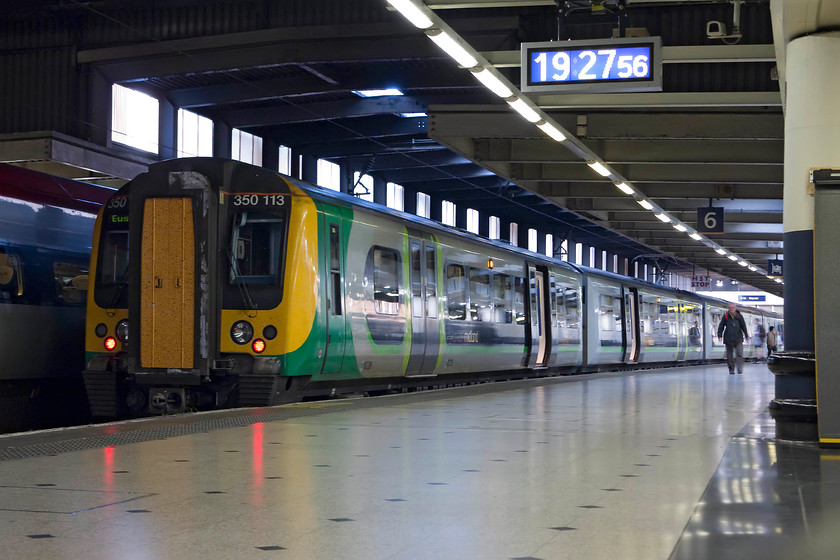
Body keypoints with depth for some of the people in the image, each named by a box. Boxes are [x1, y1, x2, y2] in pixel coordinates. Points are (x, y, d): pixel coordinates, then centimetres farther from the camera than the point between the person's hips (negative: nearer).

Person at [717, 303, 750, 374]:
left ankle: (740, 368, -14)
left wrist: (747, 336, 13)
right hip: (728, 338, 1)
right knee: (729, 355, 5)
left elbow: (744, 327, 11)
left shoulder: (739, 316, 4)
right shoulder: (726, 316, 3)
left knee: (739, 353, -13)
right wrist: (720, 335, -3)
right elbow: (721, 326, 6)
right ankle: (731, 369, 14)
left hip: (738, 338, -1)